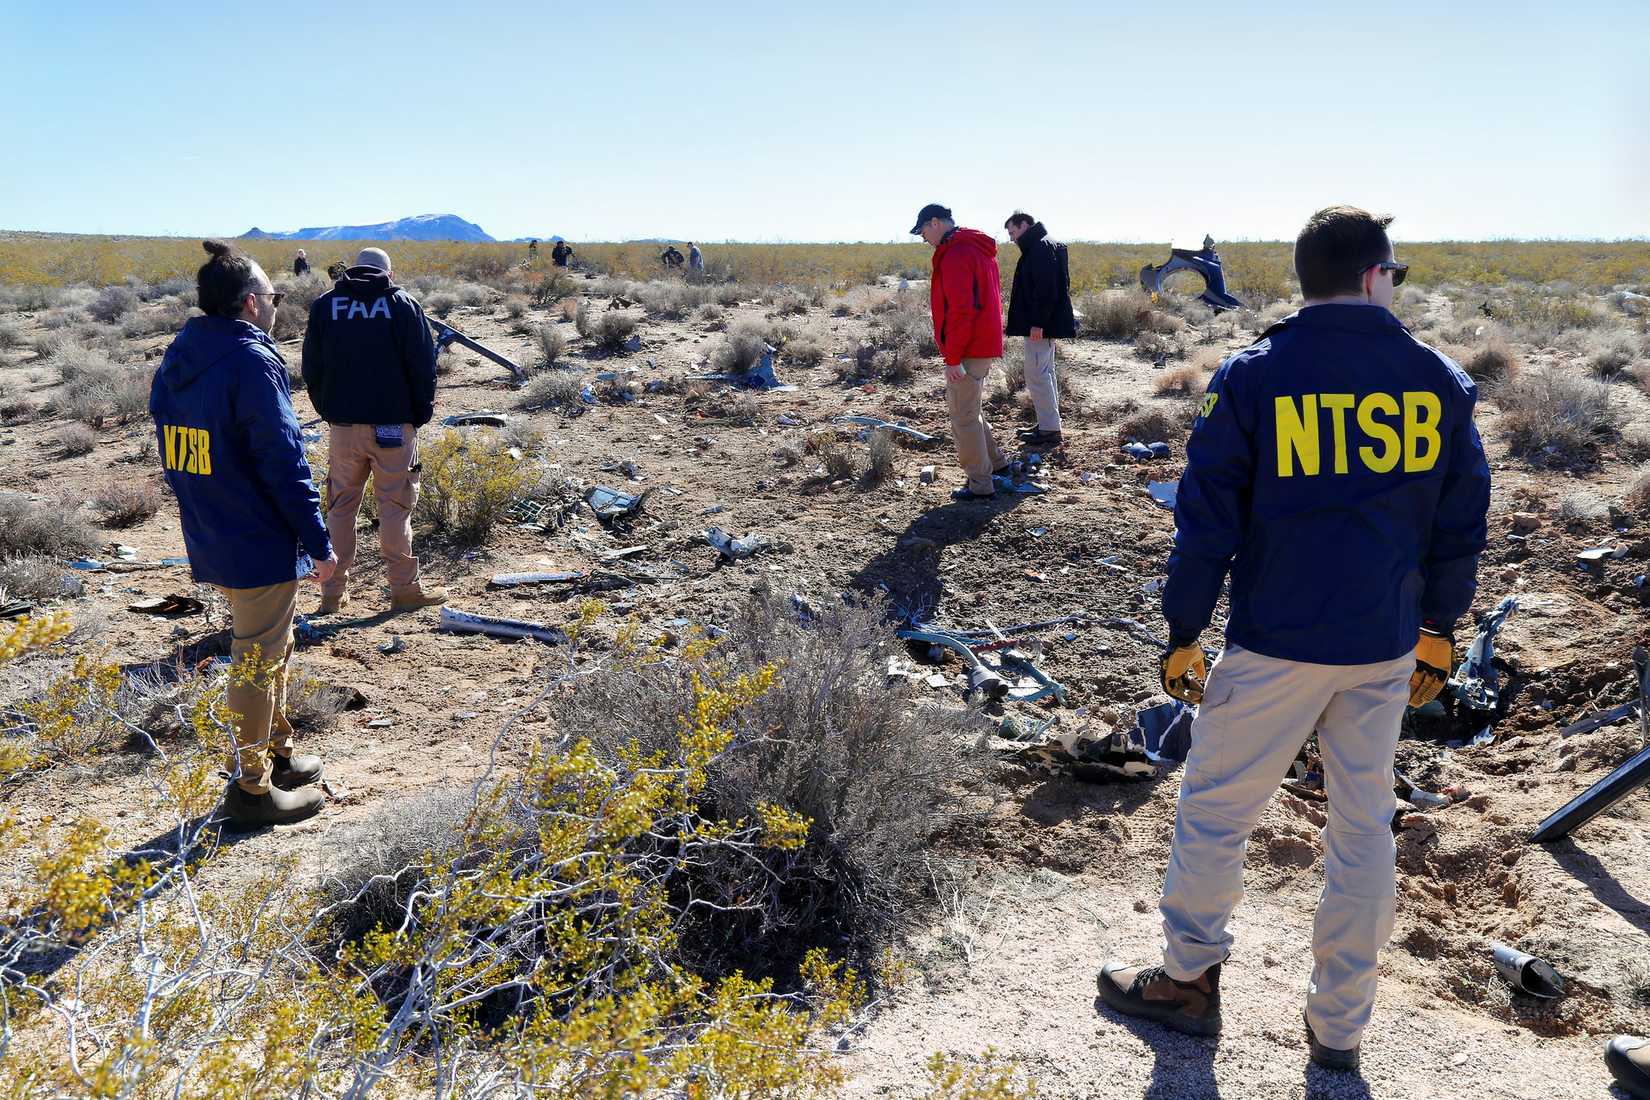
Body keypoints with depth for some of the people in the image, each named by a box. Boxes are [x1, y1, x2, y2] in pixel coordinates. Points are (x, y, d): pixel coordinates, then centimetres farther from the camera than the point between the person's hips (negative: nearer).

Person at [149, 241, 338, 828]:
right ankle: (251, 787, 14)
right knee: (257, 661, 3)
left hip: (209, 540, 9)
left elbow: (172, 453, 14)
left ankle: (278, 755, 37)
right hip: (261, 545, -8)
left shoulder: (175, 362, 8)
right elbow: (283, 462, -20)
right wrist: (319, 542, -14)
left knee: (268, 649, 23)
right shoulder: (252, 361, -19)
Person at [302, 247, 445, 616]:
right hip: (393, 424, -3)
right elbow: (423, 366, -5)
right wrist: (421, 414, 4)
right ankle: (404, 589, 6)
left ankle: (333, 592, 14)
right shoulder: (403, 304, -3)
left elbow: (312, 368, 6)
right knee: (395, 506, 2)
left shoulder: (324, 305, 5)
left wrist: (328, 411, 14)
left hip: (342, 424, 3)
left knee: (340, 506, 10)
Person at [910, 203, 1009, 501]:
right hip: (985, 345, 10)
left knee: (963, 416, -2)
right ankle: (996, 463, 31)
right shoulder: (978, 249, 15)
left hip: (968, 350, -10)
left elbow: (960, 311, -23)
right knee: (967, 409, 23)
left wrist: (953, 358, -21)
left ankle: (981, 485, 4)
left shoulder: (955, 255, -17)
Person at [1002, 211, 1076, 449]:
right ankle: (1048, 425, 23)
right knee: (1045, 372, 15)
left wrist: (1037, 322, -25)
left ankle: (1050, 430, -5)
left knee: (1036, 374, -8)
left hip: (1041, 325, -11)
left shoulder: (1041, 247, -15)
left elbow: (1046, 289, -23)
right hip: (1045, 324, 11)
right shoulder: (1040, 247, 18)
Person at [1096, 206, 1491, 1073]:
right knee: (1363, 826, 15)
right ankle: (1339, 1027, 27)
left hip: (1275, 647, -4)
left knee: (1213, 811, 12)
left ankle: (1190, 982, 28)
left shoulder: (1251, 378, -9)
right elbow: (1461, 522, 8)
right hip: (1387, 650, 4)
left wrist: (1182, 636, 0)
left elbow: (1207, 523, -8)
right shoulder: (1439, 382, 1)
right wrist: (1438, 630, 19)